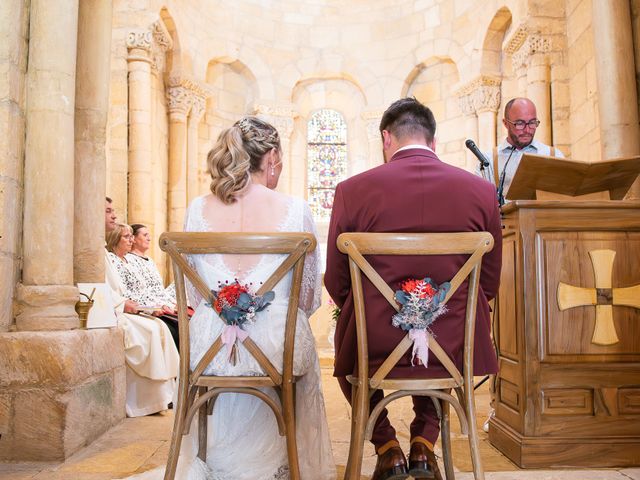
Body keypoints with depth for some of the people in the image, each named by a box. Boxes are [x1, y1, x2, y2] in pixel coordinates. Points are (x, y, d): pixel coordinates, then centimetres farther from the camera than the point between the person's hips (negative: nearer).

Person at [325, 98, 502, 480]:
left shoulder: (352, 190, -8)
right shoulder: (482, 191, -3)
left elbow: (337, 285, -1)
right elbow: (489, 284, 5)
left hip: (374, 350, -1)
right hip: (455, 349, 2)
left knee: (347, 346, 34)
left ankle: (387, 447, 28)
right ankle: (424, 444, 31)